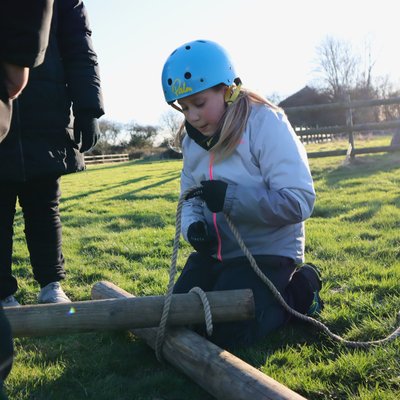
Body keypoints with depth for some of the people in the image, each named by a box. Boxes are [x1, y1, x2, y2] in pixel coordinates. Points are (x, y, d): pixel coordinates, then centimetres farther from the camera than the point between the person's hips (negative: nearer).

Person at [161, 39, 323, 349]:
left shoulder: (265, 123, -17)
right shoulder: (193, 140, 4)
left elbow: (299, 201, -23)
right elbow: (190, 198, 9)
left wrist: (230, 196, -31)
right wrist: (193, 226, -15)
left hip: (267, 253, -7)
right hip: (215, 252, 8)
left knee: (226, 332, -17)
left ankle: (299, 293, 7)